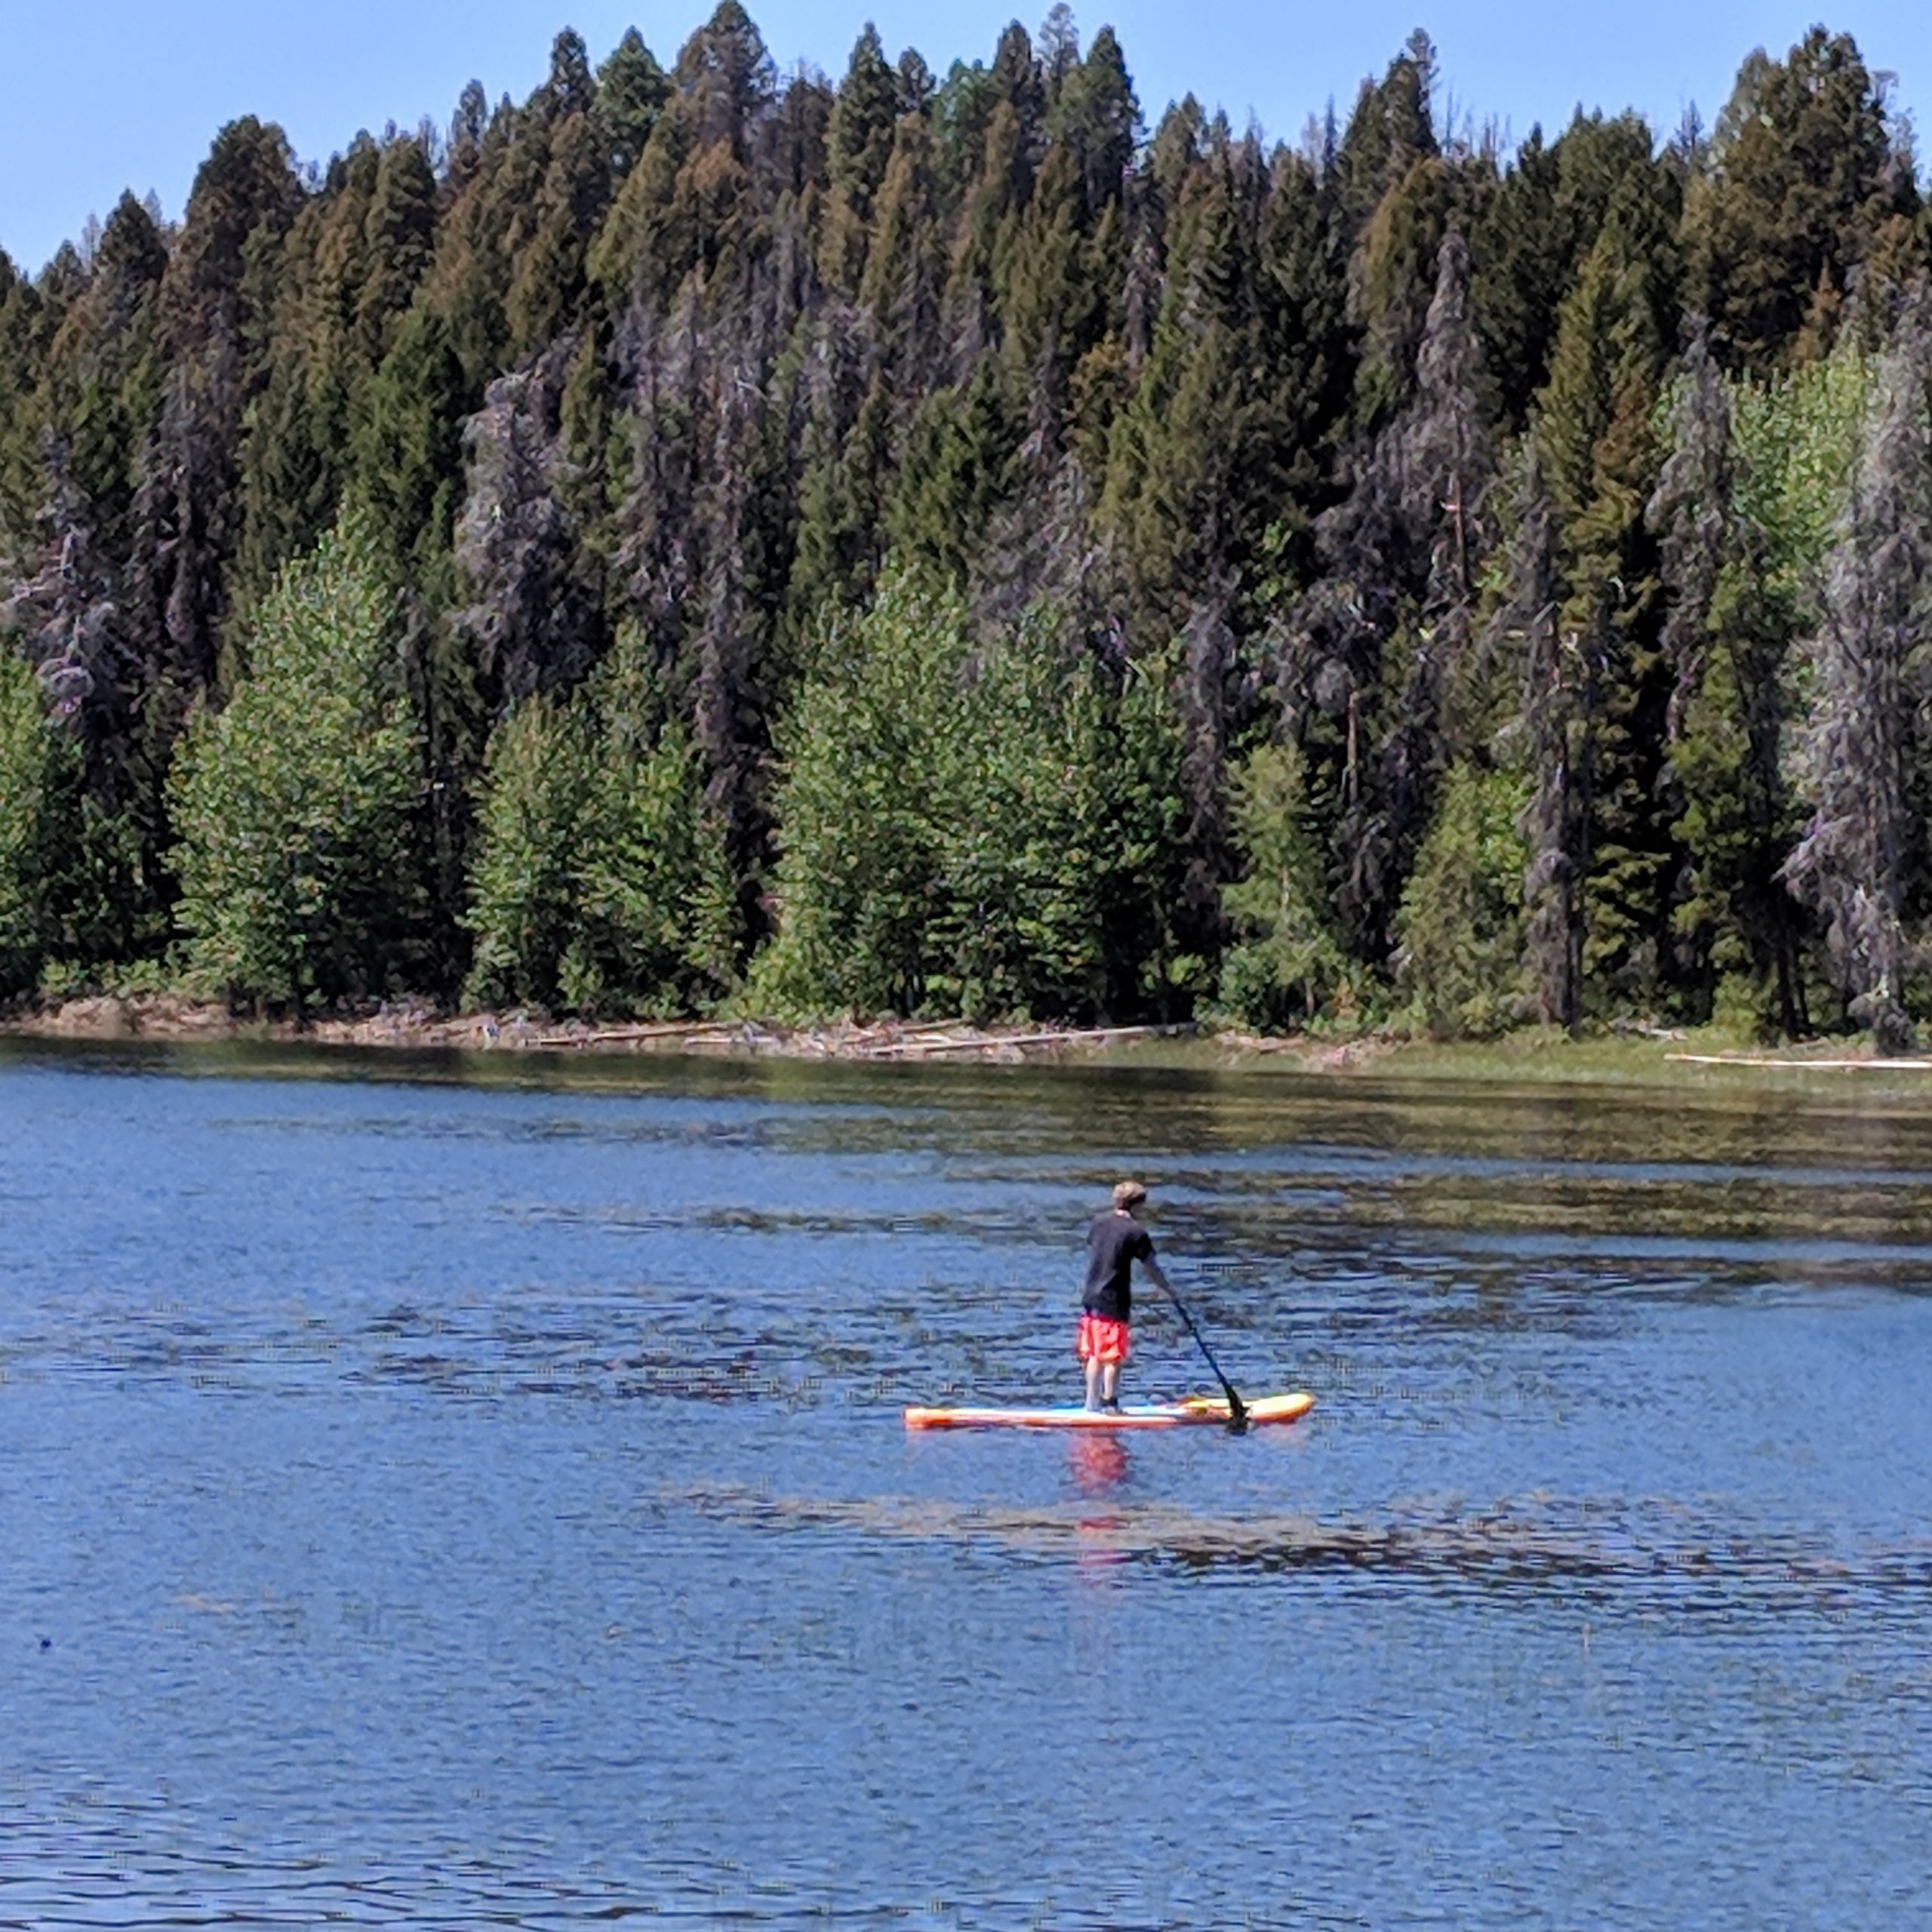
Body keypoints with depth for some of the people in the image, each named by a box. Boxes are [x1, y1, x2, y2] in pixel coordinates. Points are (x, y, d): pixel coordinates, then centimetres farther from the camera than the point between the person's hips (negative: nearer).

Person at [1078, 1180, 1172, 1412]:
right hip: (1114, 1303, -6)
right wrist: (1169, 1291, 6)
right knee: (1113, 1357, 0)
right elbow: (1151, 1268, -7)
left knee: (1094, 1354, 14)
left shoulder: (1099, 1222, 7)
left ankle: (1092, 1401, 18)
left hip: (1091, 1298, 6)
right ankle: (1109, 1402, 1)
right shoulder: (1136, 1232, -11)